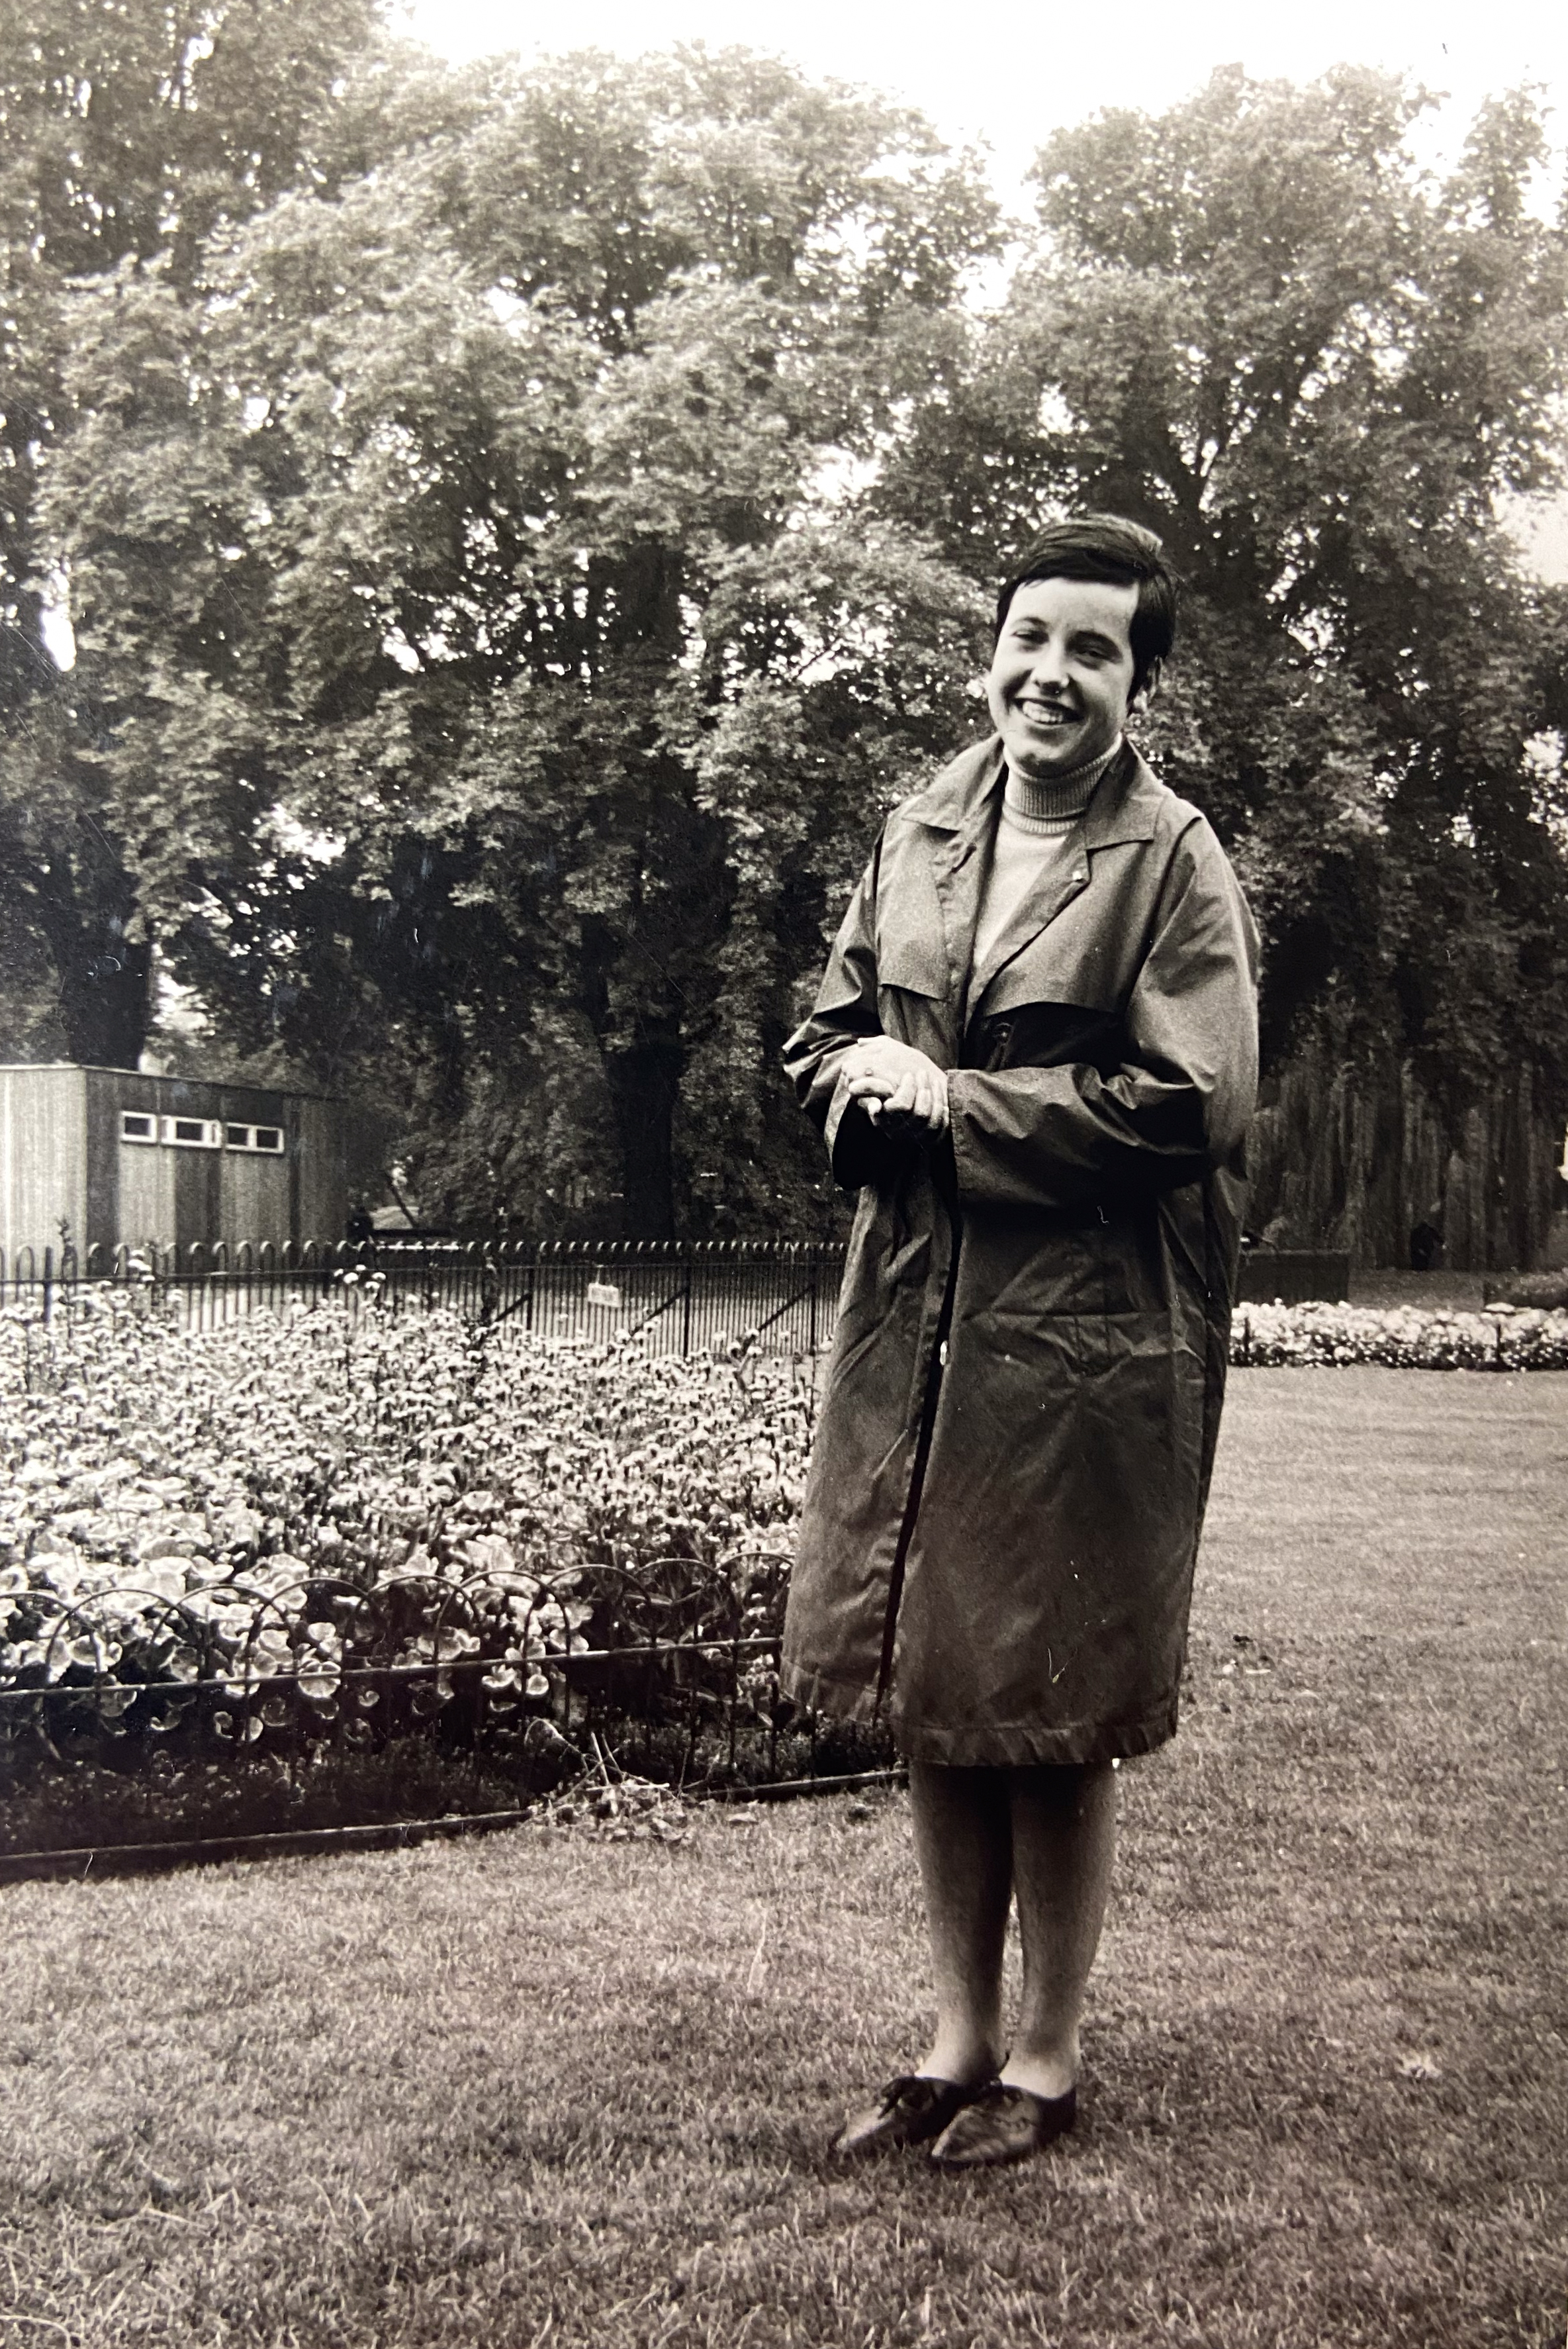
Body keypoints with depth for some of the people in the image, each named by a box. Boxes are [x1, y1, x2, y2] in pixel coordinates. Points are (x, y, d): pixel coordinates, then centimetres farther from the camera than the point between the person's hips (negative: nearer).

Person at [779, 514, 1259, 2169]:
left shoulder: (1176, 864, -7)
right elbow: (828, 1036, 16)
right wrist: (866, 1080, -8)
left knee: (1056, 1720, 5)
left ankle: (1046, 2059, 24)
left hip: (1088, 1345, -6)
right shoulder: (915, 838, 10)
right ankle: (958, 2037, 30)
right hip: (909, 1319, 6)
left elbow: (1190, 1104, -16)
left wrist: (951, 1098, -13)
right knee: (926, 1698, 13)